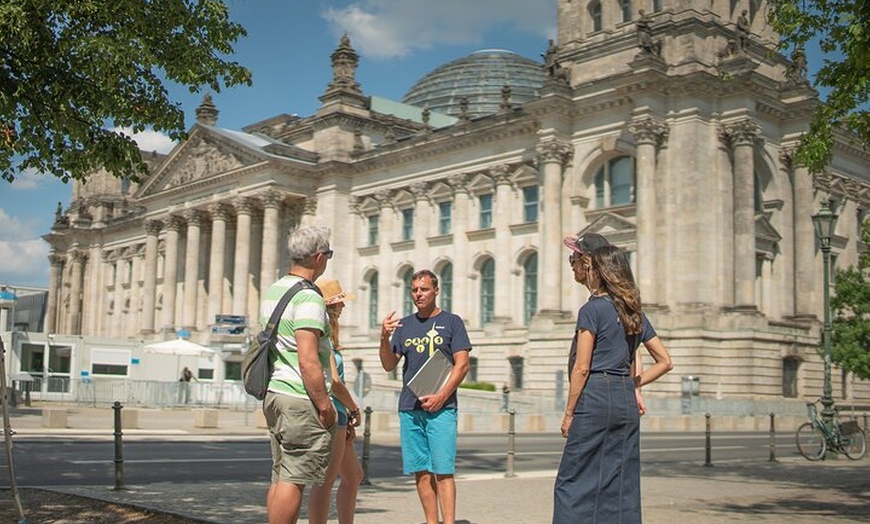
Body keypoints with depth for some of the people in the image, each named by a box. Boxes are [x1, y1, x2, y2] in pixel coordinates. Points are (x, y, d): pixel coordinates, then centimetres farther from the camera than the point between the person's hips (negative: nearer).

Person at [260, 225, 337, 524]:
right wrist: (325, 405, -16)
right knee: (293, 480, -4)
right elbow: (307, 361, -21)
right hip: (302, 400, -9)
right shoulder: (308, 298, -15)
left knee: (280, 477, 13)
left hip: (273, 394, 9)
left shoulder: (272, 292, 13)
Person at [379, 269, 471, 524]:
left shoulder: (451, 322, 3)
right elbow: (389, 365, 10)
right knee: (421, 471, 5)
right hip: (409, 408, 4)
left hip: (441, 408, -4)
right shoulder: (404, 325, 14)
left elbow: (462, 365, -3)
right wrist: (385, 337, -8)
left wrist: (440, 397, -13)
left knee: (443, 470, -8)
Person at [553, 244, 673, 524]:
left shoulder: (592, 309, -7)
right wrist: (631, 384, 15)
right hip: (626, 402, 7)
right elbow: (665, 362, 15)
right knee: (622, 484, 9)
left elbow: (581, 368, -11)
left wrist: (569, 412, -5)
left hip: (595, 398, -6)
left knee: (573, 482, -1)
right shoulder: (634, 312, 12)